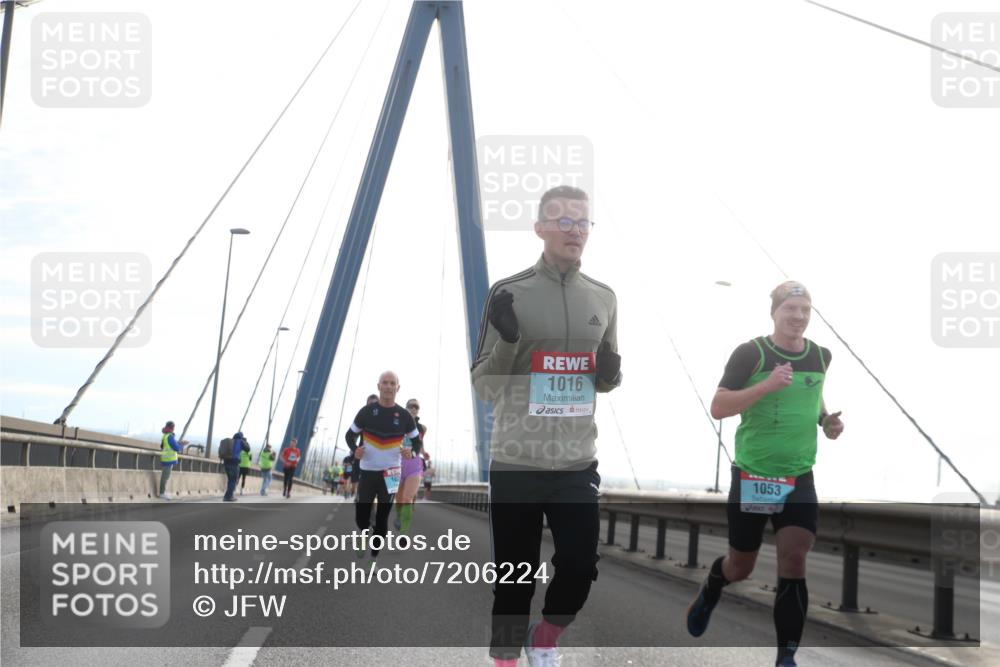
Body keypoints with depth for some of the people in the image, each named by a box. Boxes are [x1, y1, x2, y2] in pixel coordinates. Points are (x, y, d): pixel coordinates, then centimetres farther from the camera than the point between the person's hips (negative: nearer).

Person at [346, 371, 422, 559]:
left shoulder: (404, 416, -2)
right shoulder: (366, 411, -4)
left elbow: (417, 440, 9)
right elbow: (350, 435, 5)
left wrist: (412, 451, -15)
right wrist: (354, 450, -17)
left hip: (390, 474, 0)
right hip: (367, 472, 0)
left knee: (382, 519, 4)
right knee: (361, 516, -1)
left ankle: (374, 556, 15)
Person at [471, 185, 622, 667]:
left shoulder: (603, 298, 8)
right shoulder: (509, 292, -5)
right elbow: (483, 385, -2)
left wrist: (610, 371, -6)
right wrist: (506, 340, -20)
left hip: (577, 462, 4)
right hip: (516, 462, -3)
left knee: (580, 567, 4)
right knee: (515, 576, 2)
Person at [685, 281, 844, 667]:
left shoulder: (821, 356, 6)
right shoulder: (750, 353, -12)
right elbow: (718, 408, -16)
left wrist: (826, 421, 5)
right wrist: (767, 385, -27)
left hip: (799, 477, 3)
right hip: (752, 475, -3)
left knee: (793, 560, -10)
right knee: (741, 566, 11)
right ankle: (710, 589, 48)